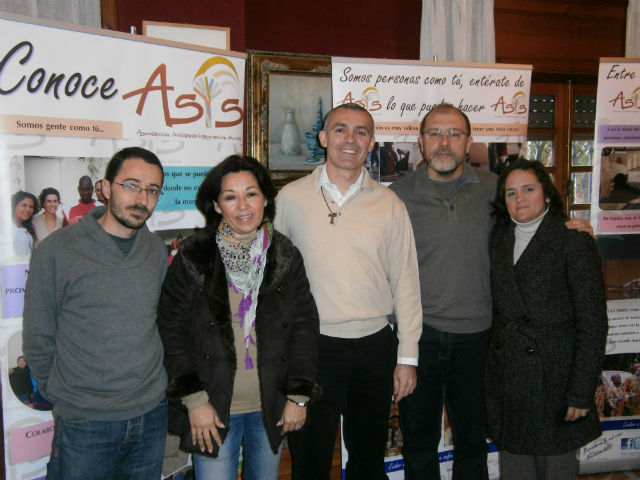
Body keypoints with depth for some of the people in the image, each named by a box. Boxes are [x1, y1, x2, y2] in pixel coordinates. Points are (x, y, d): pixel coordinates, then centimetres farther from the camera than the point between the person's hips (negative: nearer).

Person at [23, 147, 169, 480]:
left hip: (152, 415, 4)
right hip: (85, 425, -4)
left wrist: (150, 387, 10)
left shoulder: (157, 250, 2)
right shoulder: (56, 251, -11)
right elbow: (38, 339, -3)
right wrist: (63, 397, 3)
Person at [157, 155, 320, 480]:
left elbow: (304, 328, 3)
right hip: (214, 408, -2)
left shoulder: (285, 256, 0)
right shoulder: (193, 257, -7)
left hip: (271, 409, 3)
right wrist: (194, 400, -9)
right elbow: (172, 331, -5)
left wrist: (299, 396, -1)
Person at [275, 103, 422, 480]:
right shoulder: (290, 198, -1)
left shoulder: (390, 204, 1)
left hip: (375, 346, 2)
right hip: (313, 345, -1)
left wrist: (407, 355, 1)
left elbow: (406, 283, 3)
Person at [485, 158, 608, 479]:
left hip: (554, 378, -4)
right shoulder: (498, 239, 8)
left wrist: (582, 392, -12)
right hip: (506, 378, 4)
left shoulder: (574, 242, -8)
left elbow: (592, 322, -10)